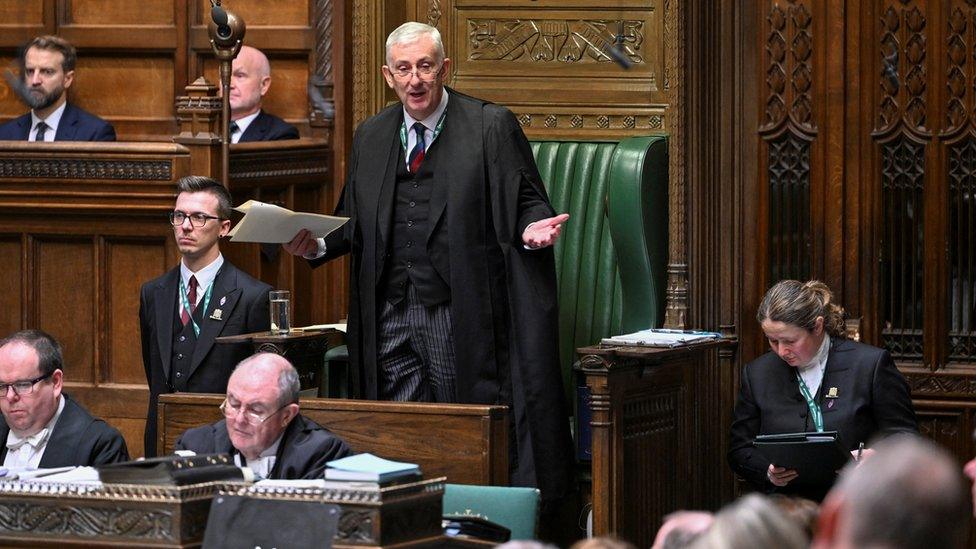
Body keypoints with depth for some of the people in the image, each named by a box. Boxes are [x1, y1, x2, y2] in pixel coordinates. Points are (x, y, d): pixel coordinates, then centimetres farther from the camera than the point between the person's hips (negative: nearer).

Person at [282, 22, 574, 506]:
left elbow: (525, 202, -1)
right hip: (391, 316, 4)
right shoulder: (371, 137, 14)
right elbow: (356, 224, 17)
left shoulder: (491, 126, 0)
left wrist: (530, 227, -22)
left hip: (460, 316, -4)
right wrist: (318, 245, -1)